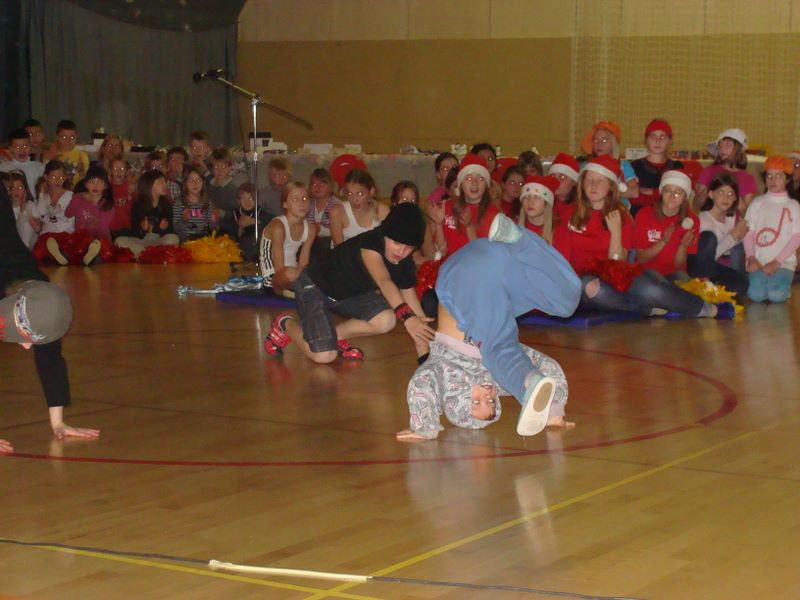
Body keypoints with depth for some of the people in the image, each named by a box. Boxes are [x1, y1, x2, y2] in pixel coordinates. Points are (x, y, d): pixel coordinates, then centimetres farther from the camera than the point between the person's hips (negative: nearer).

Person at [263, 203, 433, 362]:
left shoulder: (404, 264, -11)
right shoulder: (370, 243, -34)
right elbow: (384, 281, -51)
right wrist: (407, 317, -65)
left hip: (349, 293, 7)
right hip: (314, 287, -7)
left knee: (386, 321, -20)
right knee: (324, 356, -19)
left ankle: (334, 336, 5)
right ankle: (286, 324, 11)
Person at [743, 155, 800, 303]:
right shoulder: (757, 203, 11)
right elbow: (749, 234, 6)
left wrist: (776, 263, -11)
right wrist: (751, 258, -10)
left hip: (783, 262, -1)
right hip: (759, 262, 1)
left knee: (777, 295, -26)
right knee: (756, 295, -25)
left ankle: (783, 283, 6)